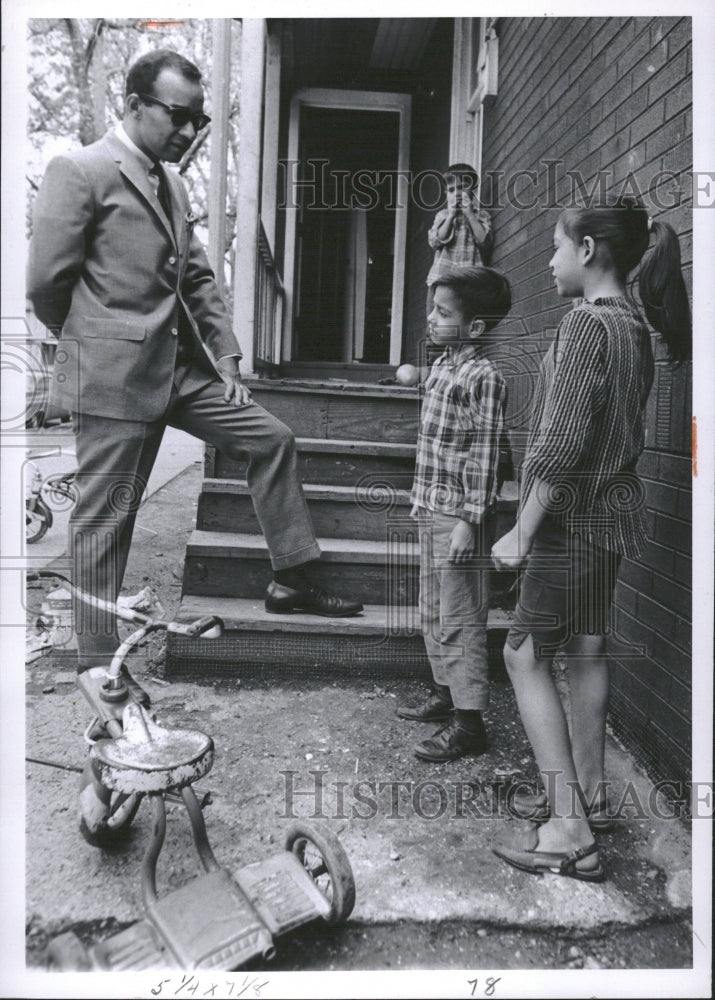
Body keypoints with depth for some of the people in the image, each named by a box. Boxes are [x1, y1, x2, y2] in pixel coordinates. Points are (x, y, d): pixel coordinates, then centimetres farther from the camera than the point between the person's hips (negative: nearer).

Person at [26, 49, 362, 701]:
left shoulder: (172, 185, 16)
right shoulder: (80, 172, -9)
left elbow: (199, 279, 16)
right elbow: (46, 283, -10)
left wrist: (226, 358, 7)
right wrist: (96, 341, 4)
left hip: (182, 367, 8)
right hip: (114, 377, -8)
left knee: (272, 439, 6)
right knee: (104, 518, 0)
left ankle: (292, 579, 17)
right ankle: (97, 662, 14)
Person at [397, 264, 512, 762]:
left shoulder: (484, 376, -16)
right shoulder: (443, 364, 11)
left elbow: (484, 454, -19)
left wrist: (470, 521, -21)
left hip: (460, 516, -9)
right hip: (432, 512, 9)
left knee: (460, 620, -1)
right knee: (433, 612, 19)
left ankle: (469, 721, 10)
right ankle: (444, 692, 35)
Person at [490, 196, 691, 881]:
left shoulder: (587, 323, -17)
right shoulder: (634, 326, 12)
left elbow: (561, 445, -23)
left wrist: (522, 531, -16)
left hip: (574, 518, -9)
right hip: (612, 515, 9)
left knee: (525, 655, -2)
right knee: (586, 650, 16)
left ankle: (569, 831, 1)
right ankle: (586, 795, 29)